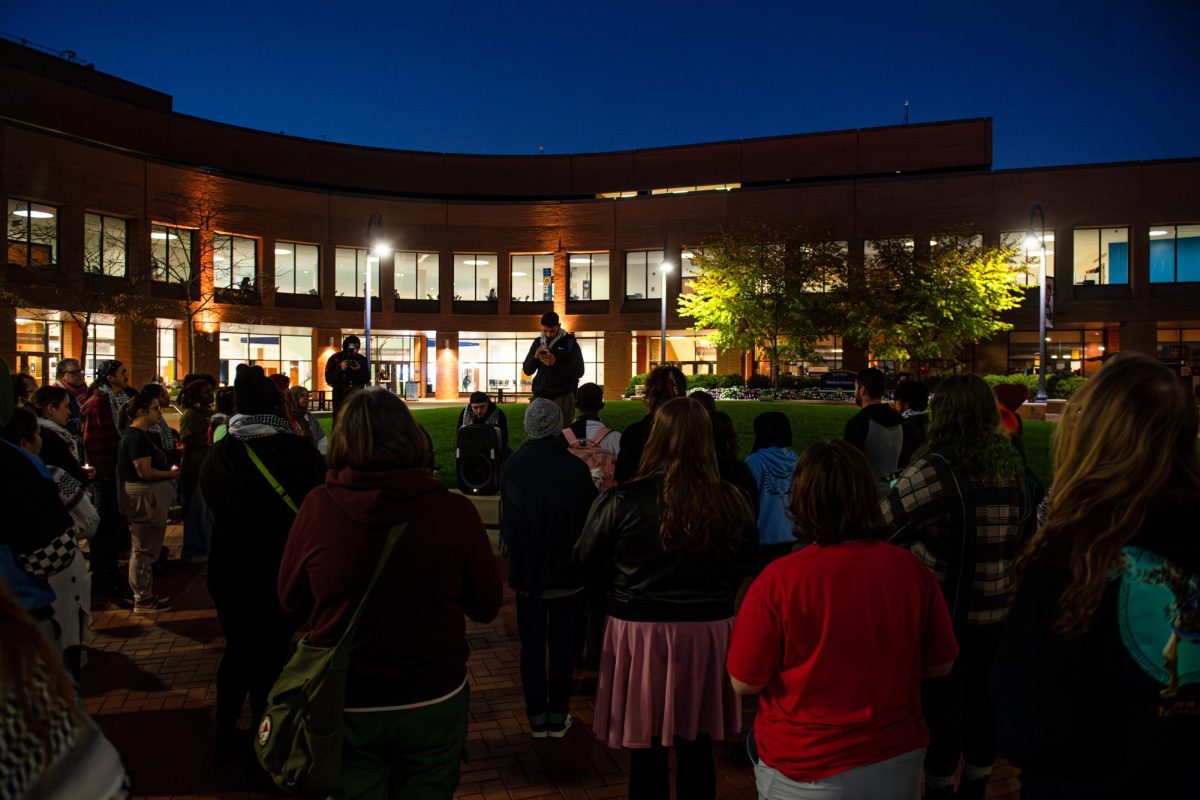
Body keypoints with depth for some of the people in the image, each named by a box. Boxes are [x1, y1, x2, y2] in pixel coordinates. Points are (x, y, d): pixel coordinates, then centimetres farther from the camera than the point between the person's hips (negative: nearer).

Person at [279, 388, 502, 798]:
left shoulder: (317, 507, -16)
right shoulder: (454, 511, -18)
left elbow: (292, 602, -1)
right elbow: (487, 606, -4)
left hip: (345, 705, 0)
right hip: (435, 701, 1)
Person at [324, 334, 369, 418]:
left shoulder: (362, 359, 5)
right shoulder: (335, 359, -1)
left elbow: (367, 378, 5)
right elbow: (328, 378, -6)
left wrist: (360, 370, -14)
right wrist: (340, 370, -19)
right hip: (340, 396, -2)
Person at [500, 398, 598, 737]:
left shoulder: (511, 468, -12)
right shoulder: (576, 468, -15)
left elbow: (506, 523, -2)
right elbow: (590, 517, -4)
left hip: (527, 572, 1)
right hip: (567, 571, -1)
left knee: (532, 645, 12)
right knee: (563, 645, 12)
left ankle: (537, 718, 20)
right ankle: (558, 718, 20)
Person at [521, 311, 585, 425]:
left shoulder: (569, 343, -3)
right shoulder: (537, 343, 9)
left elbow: (579, 372, -8)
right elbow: (527, 370, 9)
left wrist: (556, 363, -22)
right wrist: (535, 357, -12)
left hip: (562, 397, -4)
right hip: (540, 396, 4)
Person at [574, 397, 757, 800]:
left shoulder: (622, 501, -17)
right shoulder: (731, 502, -8)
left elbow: (589, 565, -4)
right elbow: (743, 566, 7)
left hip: (641, 631, -2)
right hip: (709, 631, 3)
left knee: (647, 750, 13)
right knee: (697, 748, 19)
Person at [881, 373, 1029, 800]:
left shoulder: (937, 468, -21)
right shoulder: (1009, 466, 2)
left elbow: (881, 523, -21)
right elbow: (1023, 530, 16)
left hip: (945, 610, -6)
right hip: (997, 608, 6)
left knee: (940, 704, 10)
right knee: (980, 699, 20)